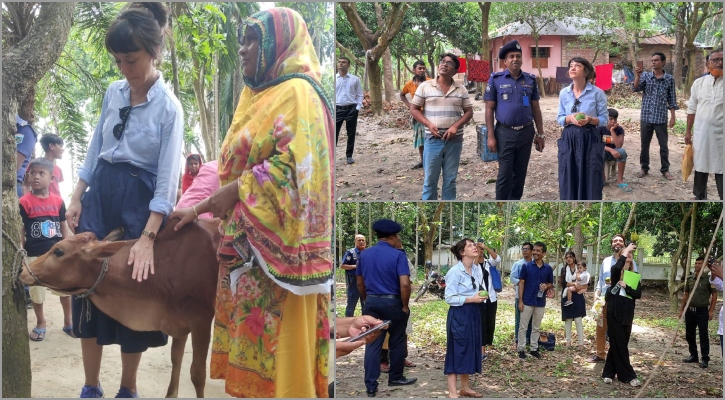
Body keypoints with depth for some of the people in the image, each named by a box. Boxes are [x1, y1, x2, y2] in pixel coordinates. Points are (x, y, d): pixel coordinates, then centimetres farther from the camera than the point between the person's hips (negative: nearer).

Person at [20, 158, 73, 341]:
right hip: (35, 255, -2)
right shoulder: (24, 202, -8)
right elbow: (20, 231, -6)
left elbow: (64, 227, 7)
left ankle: (68, 322, 27)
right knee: (36, 292, 10)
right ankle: (40, 323, 29)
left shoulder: (58, 201, 0)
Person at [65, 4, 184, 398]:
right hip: (99, 195, 5)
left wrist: (147, 238, -22)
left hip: (139, 203, -5)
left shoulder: (169, 107, -12)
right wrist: (76, 198, 8)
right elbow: (95, 149, 14)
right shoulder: (113, 93, 4)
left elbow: (167, 180, -16)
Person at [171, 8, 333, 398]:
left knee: (276, 340, -4)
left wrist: (236, 191, -17)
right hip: (247, 241, 9)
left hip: (277, 245, -9)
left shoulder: (296, 92, -10)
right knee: (250, 333, 11)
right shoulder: (256, 95, 18)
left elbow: (299, 165, -21)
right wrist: (200, 208, 18)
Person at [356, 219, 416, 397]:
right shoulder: (398, 255, -11)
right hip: (392, 303, -4)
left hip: (372, 302, 4)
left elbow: (360, 284, 11)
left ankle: (371, 386, 1)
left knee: (372, 344, 4)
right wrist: (405, 306, -7)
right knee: (397, 342, 14)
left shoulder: (364, 254, 5)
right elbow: (405, 284, -19)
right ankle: (395, 377, 27)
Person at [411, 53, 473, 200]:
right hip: (433, 140, -2)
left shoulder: (461, 90, 5)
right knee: (430, 179, 3)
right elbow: (414, 109, 3)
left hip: (454, 141, 2)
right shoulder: (425, 86, 1)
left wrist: (455, 126, -10)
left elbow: (469, 112, 7)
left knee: (450, 179, 9)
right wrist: (429, 124, -12)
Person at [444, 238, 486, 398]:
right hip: (459, 315, -8)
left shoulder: (477, 269, 6)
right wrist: (471, 299, -19)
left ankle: (465, 387, 25)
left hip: (473, 313, 8)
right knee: (456, 350, -4)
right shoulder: (455, 271, -15)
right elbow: (449, 298, -18)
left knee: (470, 349, 13)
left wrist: (479, 297, -1)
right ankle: (452, 392, 1)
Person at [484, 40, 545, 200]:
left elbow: (536, 108, 10)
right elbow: (489, 109, -3)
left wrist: (540, 134, 7)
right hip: (505, 133, -3)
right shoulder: (496, 79, -2)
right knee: (505, 174, 0)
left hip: (526, 132, 3)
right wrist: (491, 136, -8)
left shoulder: (531, 80, 6)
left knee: (520, 172, 11)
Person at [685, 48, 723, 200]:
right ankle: (699, 196, 27)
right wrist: (688, 131, 9)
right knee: (700, 165, 13)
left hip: (720, 133, -3)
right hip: (700, 132, 3)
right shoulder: (699, 83, 5)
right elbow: (692, 109, 10)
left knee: (720, 168, 1)